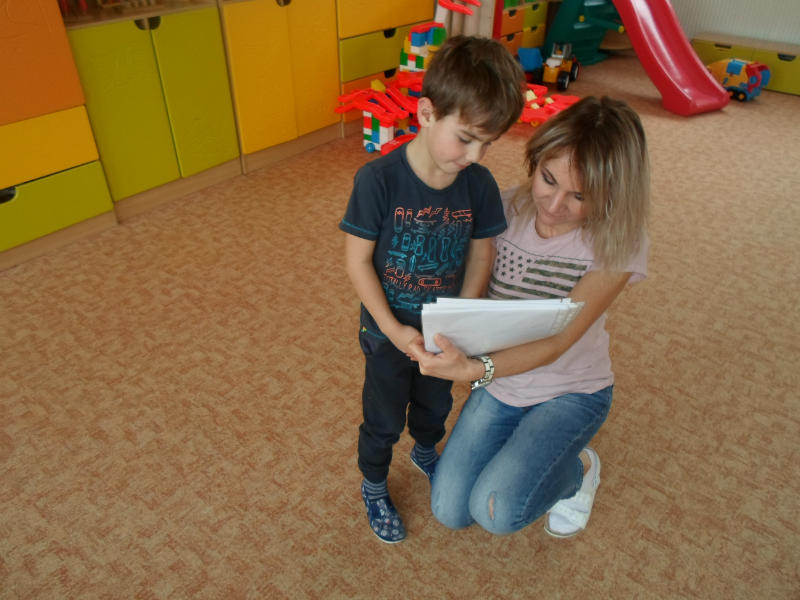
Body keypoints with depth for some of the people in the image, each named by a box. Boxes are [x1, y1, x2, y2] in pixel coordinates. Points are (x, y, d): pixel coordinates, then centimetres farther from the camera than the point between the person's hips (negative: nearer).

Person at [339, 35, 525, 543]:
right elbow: (358, 260, -20)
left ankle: (425, 452, 61)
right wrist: (394, 330, -23)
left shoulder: (479, 184, -14)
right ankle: (374, 487, 47)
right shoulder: (379, 179, -26)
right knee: (384, 420, 18)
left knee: (436, 405, 28)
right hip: (388, 334, -3)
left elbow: (480, 255, -4)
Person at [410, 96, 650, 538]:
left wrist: (475, 369, -46)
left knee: (496, 510, -21)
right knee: (449, 511, -1)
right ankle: (524, 446, 24)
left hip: (570, 391, -3)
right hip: (499, 381, 4)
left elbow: (556, 343, -30)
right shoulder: (507, 210, -14)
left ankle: (579, 468, 10)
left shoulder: (618, 244, -23)